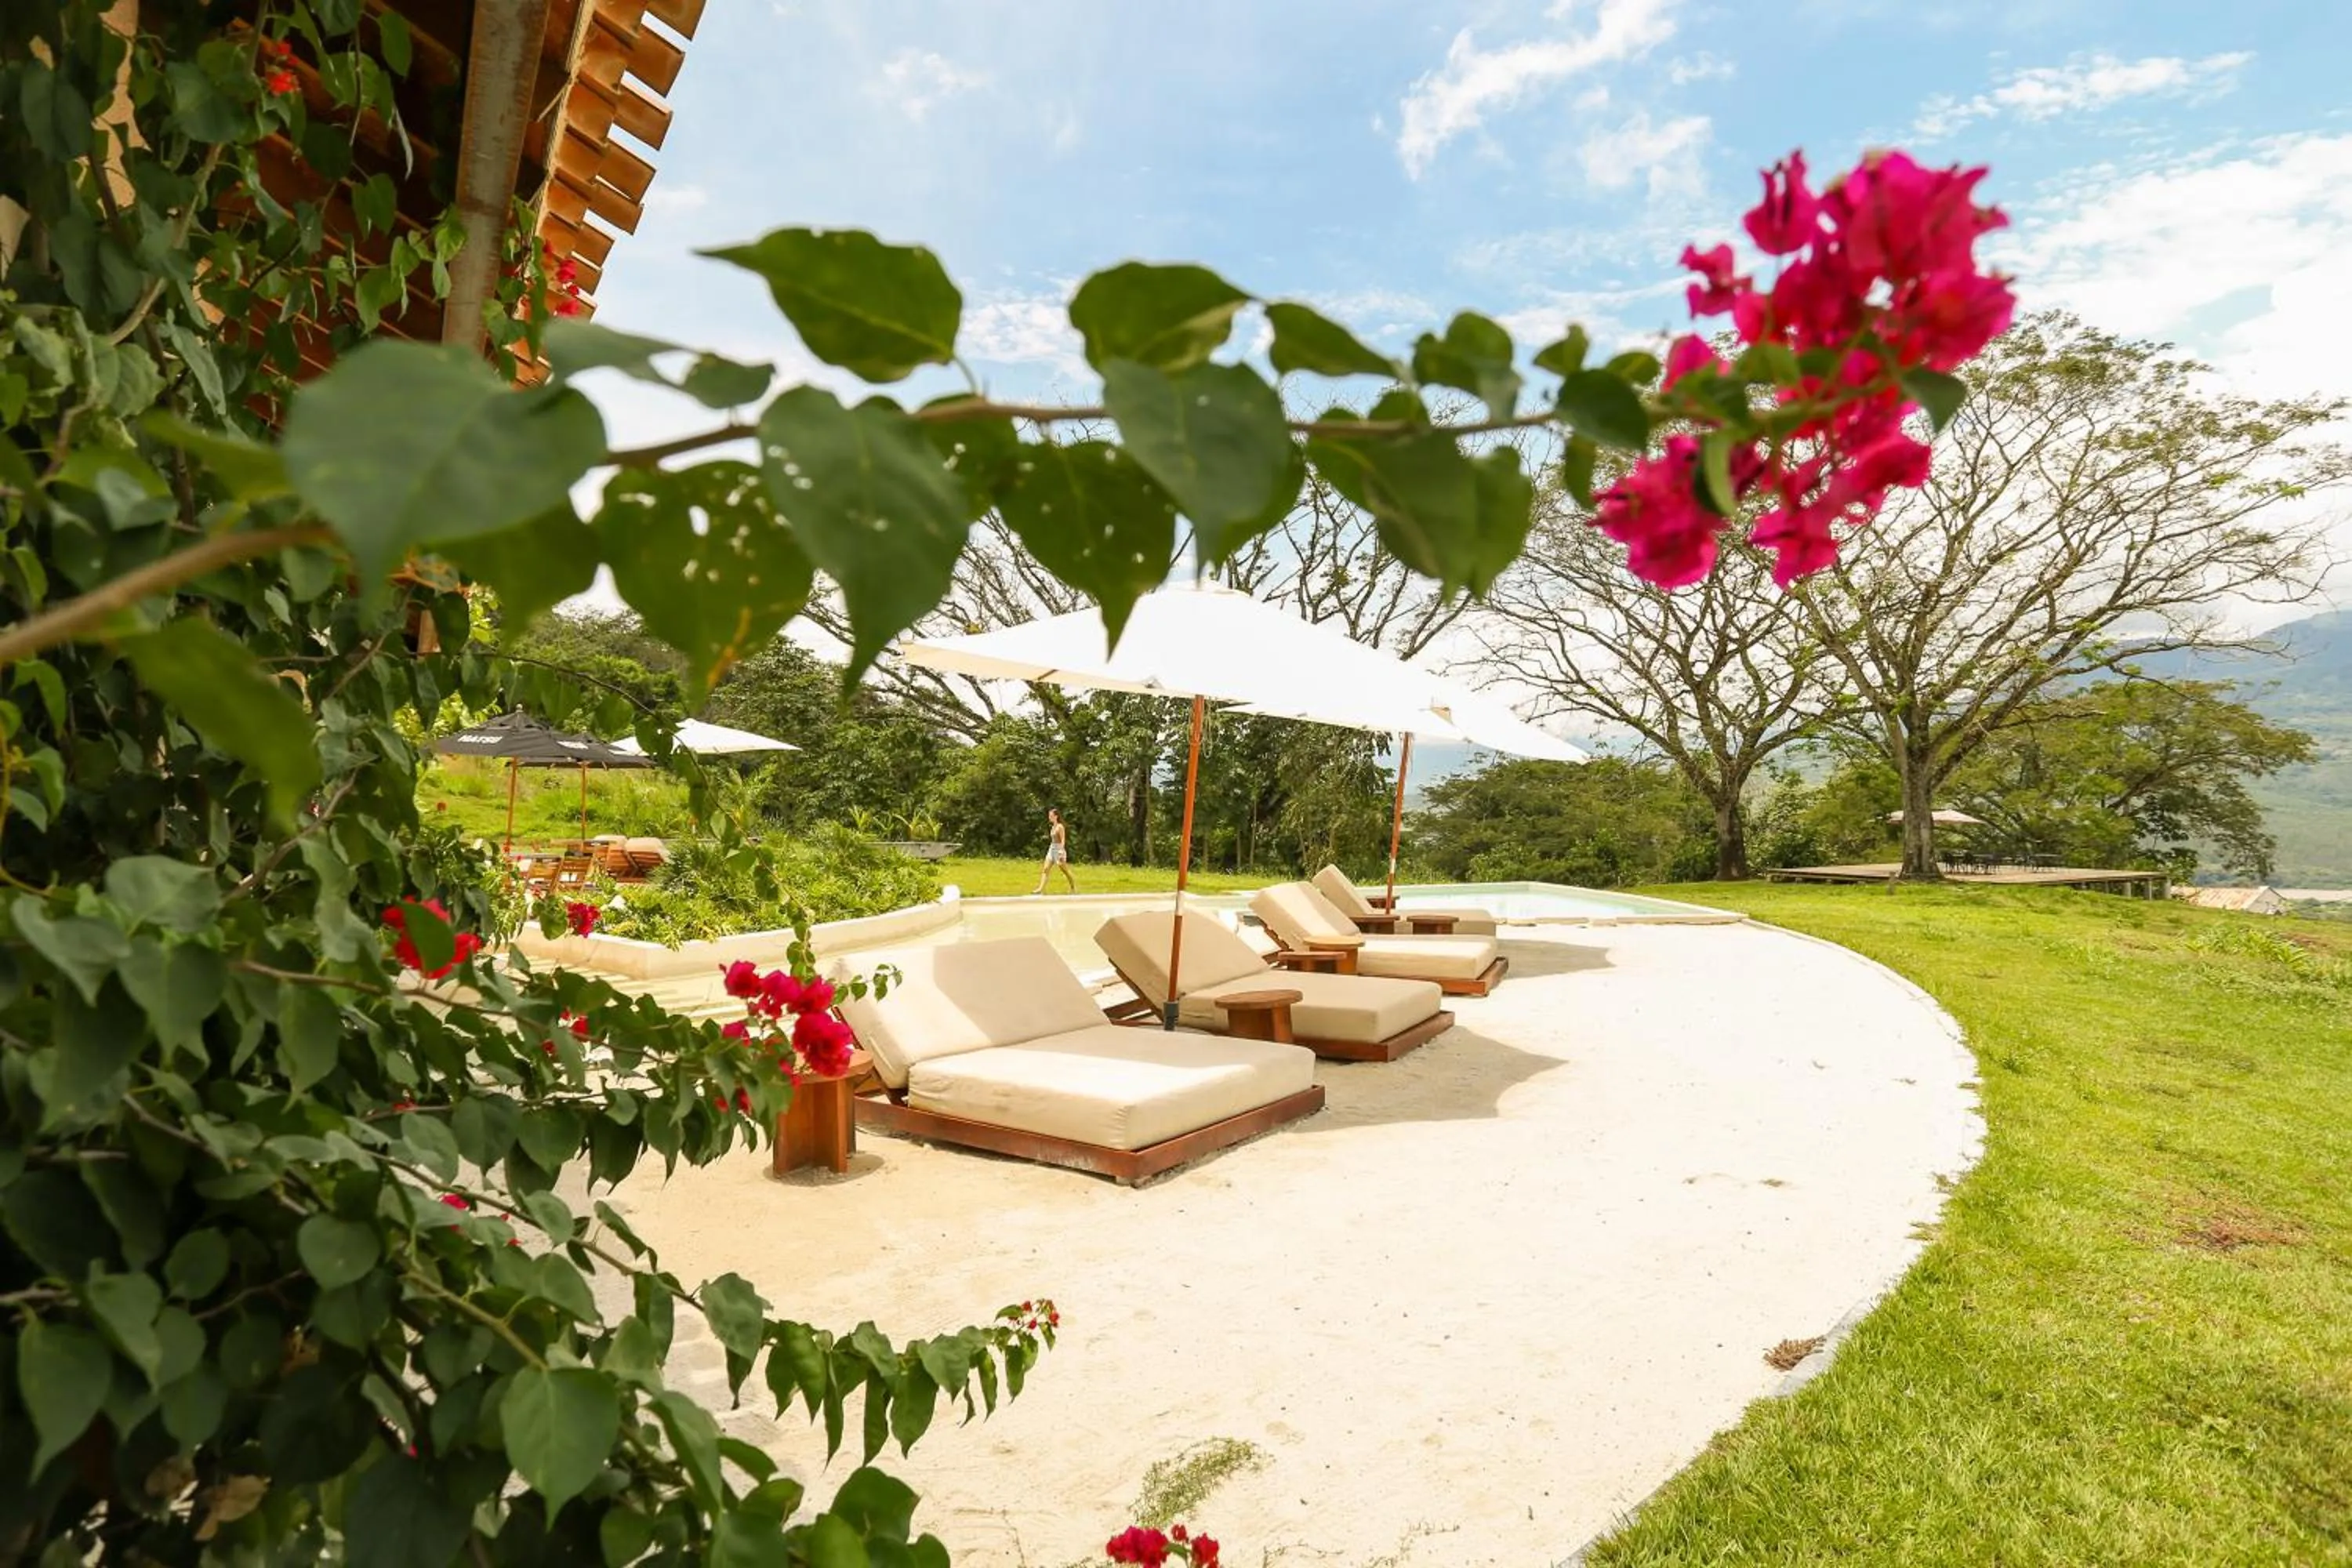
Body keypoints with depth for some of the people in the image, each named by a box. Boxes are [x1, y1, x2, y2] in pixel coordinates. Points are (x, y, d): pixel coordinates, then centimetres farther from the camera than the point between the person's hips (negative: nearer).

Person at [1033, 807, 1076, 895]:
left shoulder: (1060, 827, -12)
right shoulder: (1053, 827, 12)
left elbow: (1063, 840, -18)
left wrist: (1061, 851, -25)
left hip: (1058, 850, -9)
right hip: (1051, 849, 9)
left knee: (1065, 870, 2)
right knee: (1045, 869, -4)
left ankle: (1074, 888, 16)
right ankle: (1041, 889, -10)